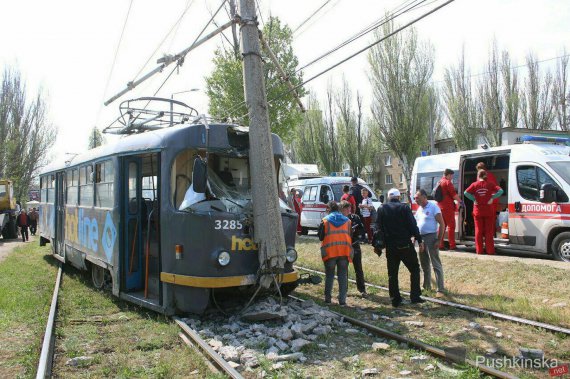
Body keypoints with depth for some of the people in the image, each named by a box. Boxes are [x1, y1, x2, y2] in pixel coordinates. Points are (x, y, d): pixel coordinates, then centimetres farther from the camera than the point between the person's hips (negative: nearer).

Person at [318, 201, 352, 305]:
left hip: (329, 251, -2)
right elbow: (350, 236, 12)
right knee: (343, 275, 7)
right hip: (344, 251, 2)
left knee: (329, 275, 11)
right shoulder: (347, 220, 8)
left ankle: (327, 298, 14)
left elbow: (321, 237, 2)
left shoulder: (325, 221, -1)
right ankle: (342, 300, 5)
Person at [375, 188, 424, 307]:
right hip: (405, 245, -3)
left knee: (392, 273, 9)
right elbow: (412, 225, -8)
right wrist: (419, 239, -1)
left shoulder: (382, 209, 5)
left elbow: (378, 228, 6)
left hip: (390, 246, 3)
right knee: (414, 269, 10)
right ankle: (415, 296, 4)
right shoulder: (404, 208, -5)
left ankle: (395, 299, 10)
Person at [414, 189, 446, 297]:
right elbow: (416, 223, 20)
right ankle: (426, 285, 29)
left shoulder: (433, 207, -11)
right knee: (424, 264, 16)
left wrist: (439, 240, -17)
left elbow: (442, 224, -13)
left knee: (436, 264, -7)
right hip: (421, 238, 8)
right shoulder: (419, 209, 12)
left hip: (431, 237, -8)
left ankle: (441, 289, -6)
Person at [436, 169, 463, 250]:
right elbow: (454, 194, -14)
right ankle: (452, 245, -3)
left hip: (440, 206, 8)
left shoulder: (439, 182, 16)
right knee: (451, 226, -3)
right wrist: (460, 201, -2)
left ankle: (440, 244, 9)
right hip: (448, 207, -8)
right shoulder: (448, 182, -10)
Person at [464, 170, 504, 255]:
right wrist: (492, 198, -7)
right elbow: (500, 191, -12)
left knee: (479, 231, 8)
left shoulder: (474, 184, -1)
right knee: (489, 231, 5)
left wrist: (474, 199, -6)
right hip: (488, 211, 0)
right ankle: (490, 250, 5)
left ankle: (479, 250, 8)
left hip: (478, 211, 0)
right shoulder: (490, 184, -1)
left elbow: (466, 193, -14)